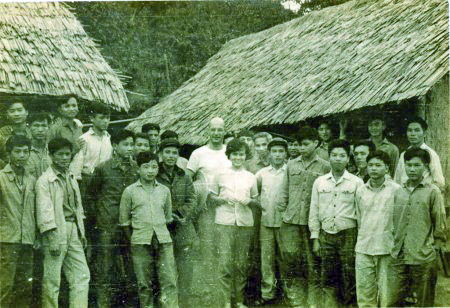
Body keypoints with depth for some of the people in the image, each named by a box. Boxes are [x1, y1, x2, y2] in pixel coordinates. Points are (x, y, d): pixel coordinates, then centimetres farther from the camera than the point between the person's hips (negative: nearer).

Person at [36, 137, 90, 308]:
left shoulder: (71, 179, 17)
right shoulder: (44, 180, -6)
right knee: (52, 280, -2)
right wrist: (52, 238, -19)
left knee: (82, 275, 5)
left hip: (73, 231, 7)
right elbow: (44, 210, -13)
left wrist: (81, 231, 17)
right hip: (57, 231, -7)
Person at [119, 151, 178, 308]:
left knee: (169, 281, -6)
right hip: (140, 243, -2)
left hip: (164, 241, 2)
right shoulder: (130, 191, 3)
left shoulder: (164, 190, 11)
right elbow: (124, 221, 8)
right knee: (144, 285, 2)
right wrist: (135, 238, 10)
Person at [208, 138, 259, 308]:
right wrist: (224, 199, -9)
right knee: (225, 262, -7)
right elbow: (212, 196, 10)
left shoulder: (251, 177, 12)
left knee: (242, 263, 3)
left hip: (245, 222, 2)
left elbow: (255, 199, 18)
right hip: (225, 222, -2)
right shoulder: (221, 175, 7)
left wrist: (249, 201, -4)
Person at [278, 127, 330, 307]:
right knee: (290, 262, 1)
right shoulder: (291, 164, 12)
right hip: (291, 221, 3)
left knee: (314, 265, 1)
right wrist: (283, 211, 9)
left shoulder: (324, 167, 3)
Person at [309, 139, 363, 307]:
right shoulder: (320, 182, 9)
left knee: (350, 278, -1)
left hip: (348, 235, -2)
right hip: (326, 235, 3)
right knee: (328, 278, 6)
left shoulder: (356, 182, 1)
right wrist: (315, 238, 7)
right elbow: (314, 211, 11)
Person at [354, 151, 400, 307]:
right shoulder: (360, 191, 8)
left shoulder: (396, 190, -2)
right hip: (364, 249, 3)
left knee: (387, 295, 3)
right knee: (364, 293, 5)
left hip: (387, 249, -3)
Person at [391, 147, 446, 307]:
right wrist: (395, 246, 12)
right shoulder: (398, 192, 8)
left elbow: (440, 225, -2)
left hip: (423, 259, -4)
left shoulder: (432, 191, -4)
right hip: (400, 258, 4)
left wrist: (432, 249, -1)